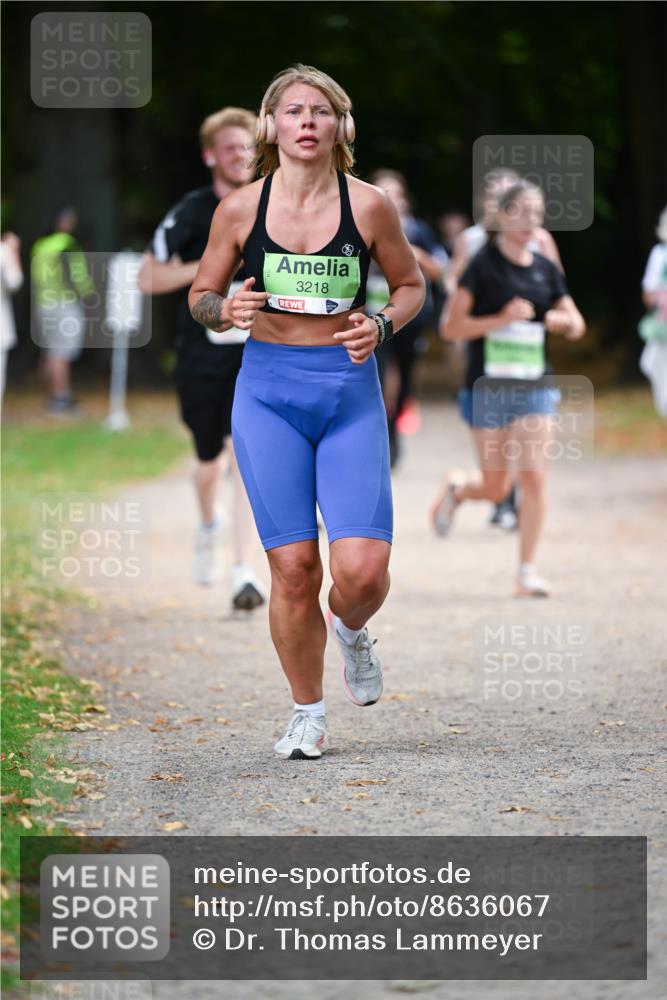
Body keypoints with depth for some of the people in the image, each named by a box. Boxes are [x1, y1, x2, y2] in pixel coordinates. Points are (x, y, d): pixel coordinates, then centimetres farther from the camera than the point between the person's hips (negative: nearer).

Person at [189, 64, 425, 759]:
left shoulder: (368, 206, -1)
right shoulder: (240, 209, 0)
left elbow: (410, 285, 12)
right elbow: (200, 296, 11)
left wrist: (381, 325, -8)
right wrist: (225, 308, -11)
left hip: (350, 389, 0)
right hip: (268, 390, 0)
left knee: (363, 570, -11)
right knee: (293, 568, -4)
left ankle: (351, 632, 26)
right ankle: (308, 715, 15)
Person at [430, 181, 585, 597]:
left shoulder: (546, 269, 8)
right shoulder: (483, 265, -6)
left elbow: (576, 325, 18)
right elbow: (451, 327, -10)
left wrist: (561, 319, -5)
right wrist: (501, 319, -20)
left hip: (536, 386, 3)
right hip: (489, 387, -3)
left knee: (534, 477, -10)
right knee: (496, 488, 2)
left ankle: (528, 571, -3)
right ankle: (456, 490, 37)